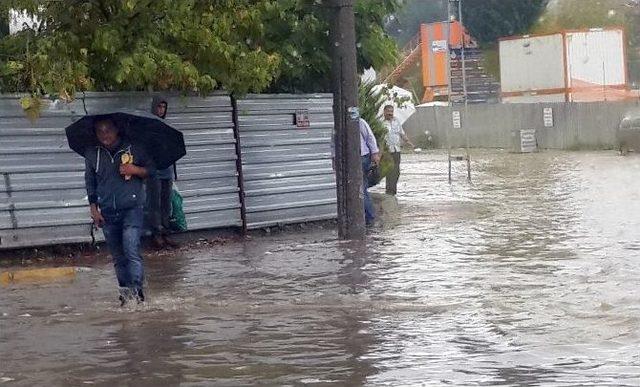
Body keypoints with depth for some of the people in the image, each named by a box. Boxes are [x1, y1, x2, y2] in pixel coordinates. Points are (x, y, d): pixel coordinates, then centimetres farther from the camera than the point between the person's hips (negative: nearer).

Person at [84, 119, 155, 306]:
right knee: (118, 257, 8)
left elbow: (151, 170, 7)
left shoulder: (134, 148, -2)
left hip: (132, 208, -3)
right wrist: (93, 208, 8)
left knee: (132, 250, -17)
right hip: (107, 212, 4)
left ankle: (136, 289, -18)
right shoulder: (92, 154, 6)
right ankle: (125, 292, 15)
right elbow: (90, 182, 14)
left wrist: (136, 170, -12)